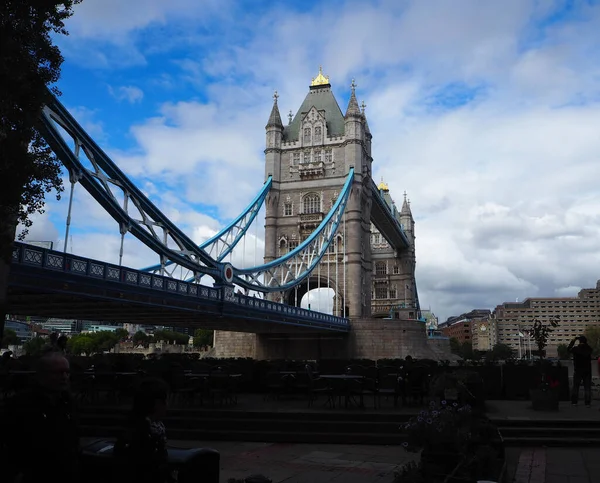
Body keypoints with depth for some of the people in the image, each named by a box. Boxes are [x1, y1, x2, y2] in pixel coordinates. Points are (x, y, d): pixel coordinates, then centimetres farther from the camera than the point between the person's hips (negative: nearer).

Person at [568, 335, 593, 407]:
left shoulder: (575, 348, -11)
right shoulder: (589, 349, -7)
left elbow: (569, 349, 6)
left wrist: (573, 341, 13)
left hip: (578, 370, -1)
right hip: (587, 370, 1)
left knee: (575, 386, 8)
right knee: (587, 387, 6)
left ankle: (574, 401, 7)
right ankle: (587, 402, 4)